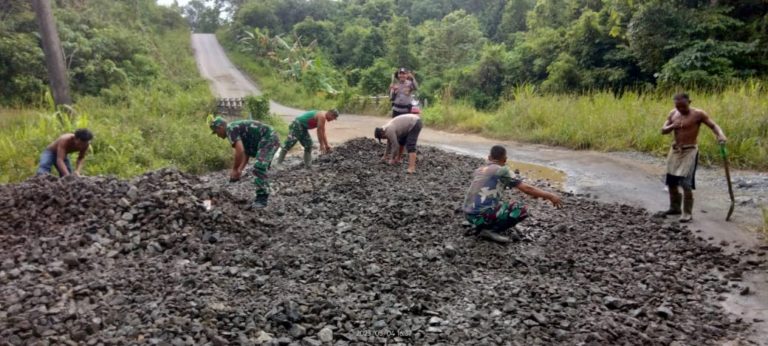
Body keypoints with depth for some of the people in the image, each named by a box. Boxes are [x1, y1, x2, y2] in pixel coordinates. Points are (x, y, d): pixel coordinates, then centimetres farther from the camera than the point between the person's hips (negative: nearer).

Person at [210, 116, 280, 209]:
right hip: (270, 139, 11)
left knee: (259, 167, -17)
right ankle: (262, 197, 19)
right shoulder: (237, 129, 21)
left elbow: (240, 151, -22)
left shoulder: (230, 129, -9)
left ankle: (262, 199, -13)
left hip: (268, 138, -11)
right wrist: (240, 170, 14)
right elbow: (246, 153, 24)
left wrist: (234, 170, -10)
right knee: (261, 168, 16)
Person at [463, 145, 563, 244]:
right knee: (522, 209, -1)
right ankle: (489, 231, -7)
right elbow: (526, 189, -6)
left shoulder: (478, 170, 15)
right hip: (481, 215, -8)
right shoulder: (502, 170, -5)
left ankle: (481, 226, 11)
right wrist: (550, 196, 4)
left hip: (469, 214, 8)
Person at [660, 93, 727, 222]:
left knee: (686, 183, -12)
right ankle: (675, 207, 31)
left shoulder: (698, 114, -10)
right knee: (671, 181, 12)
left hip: (690, 151, -6)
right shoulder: (672, 113, 4)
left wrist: (720, 135, -30)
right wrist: (672, 126, -17)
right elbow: (663, 130, 4)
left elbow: (713, 125, -10)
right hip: (675, 150, 6)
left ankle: (687, 213, -1)